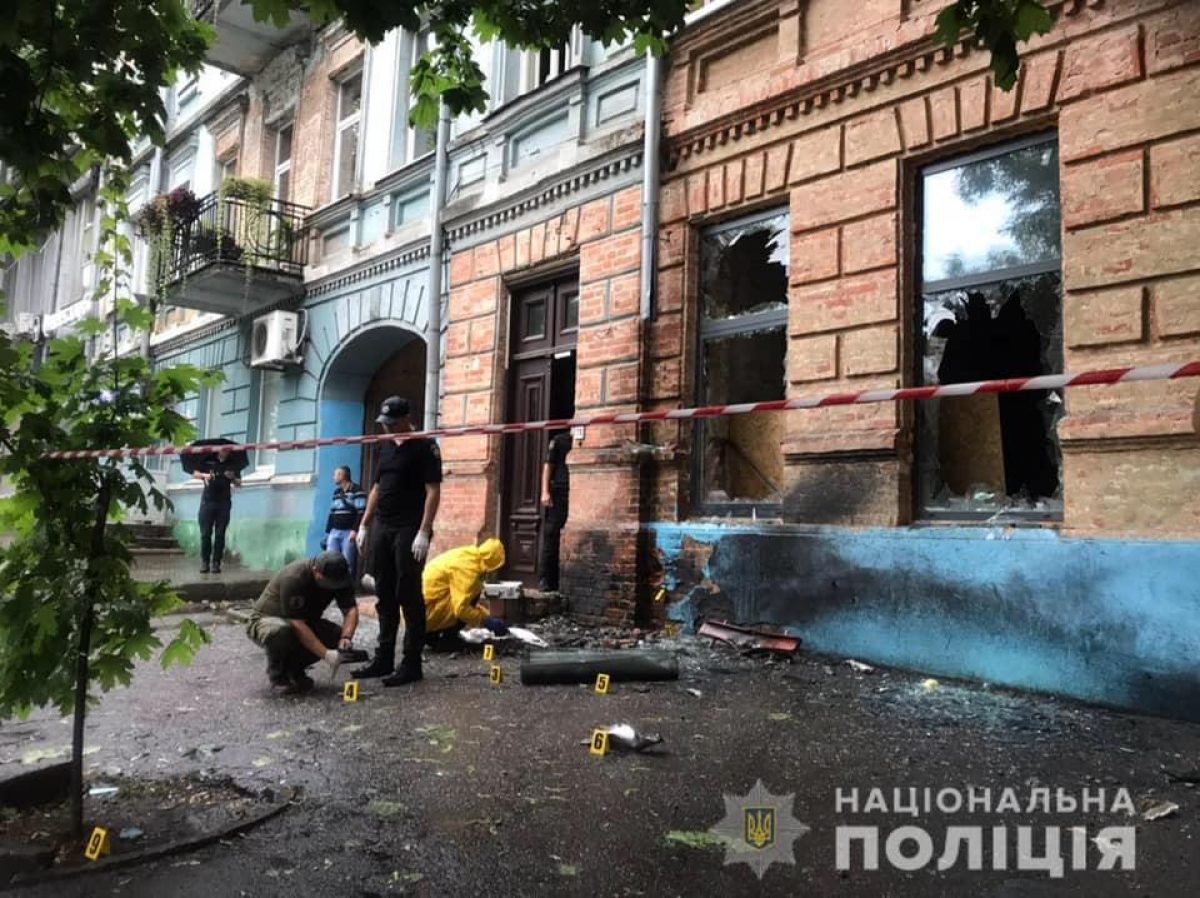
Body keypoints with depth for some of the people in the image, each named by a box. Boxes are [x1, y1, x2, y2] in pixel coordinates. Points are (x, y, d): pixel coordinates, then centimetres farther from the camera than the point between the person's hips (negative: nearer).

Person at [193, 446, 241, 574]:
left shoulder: (232, 465, 10)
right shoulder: (207, 460, 7)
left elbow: (239, 483, 10)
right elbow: (195, 474, 8)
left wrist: (233, 478, -11)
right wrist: (205, 475, -12)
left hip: (224, 502, 1)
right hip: (208, 500, -1)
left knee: (220, 534, -1)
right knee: (205, 533, -3)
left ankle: (216, 562, 1)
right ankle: (204, 562, 2)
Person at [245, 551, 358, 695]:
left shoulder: (339, 577, -15)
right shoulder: (293, 578, -33)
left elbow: (351, 609, -15)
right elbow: (297, 625, -36)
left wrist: (346, 637, -35)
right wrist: (326, 654, -40)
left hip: (304, 622, 6)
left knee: (338, 636, -18)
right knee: (281, 631, -40)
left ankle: (293, 668, 4)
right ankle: (277, 674, -9)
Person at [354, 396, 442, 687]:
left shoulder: (424, 447, -7)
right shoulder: (387, 448, 16)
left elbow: (433, 491, -13)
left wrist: (424, 532, -20)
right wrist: (365, 524, 15)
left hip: (409, 530, -7)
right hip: (382, 529, 7)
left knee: (409, 596, -5)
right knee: (385, 596, 11)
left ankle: (412, 663, 2)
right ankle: (384, 658, 20)